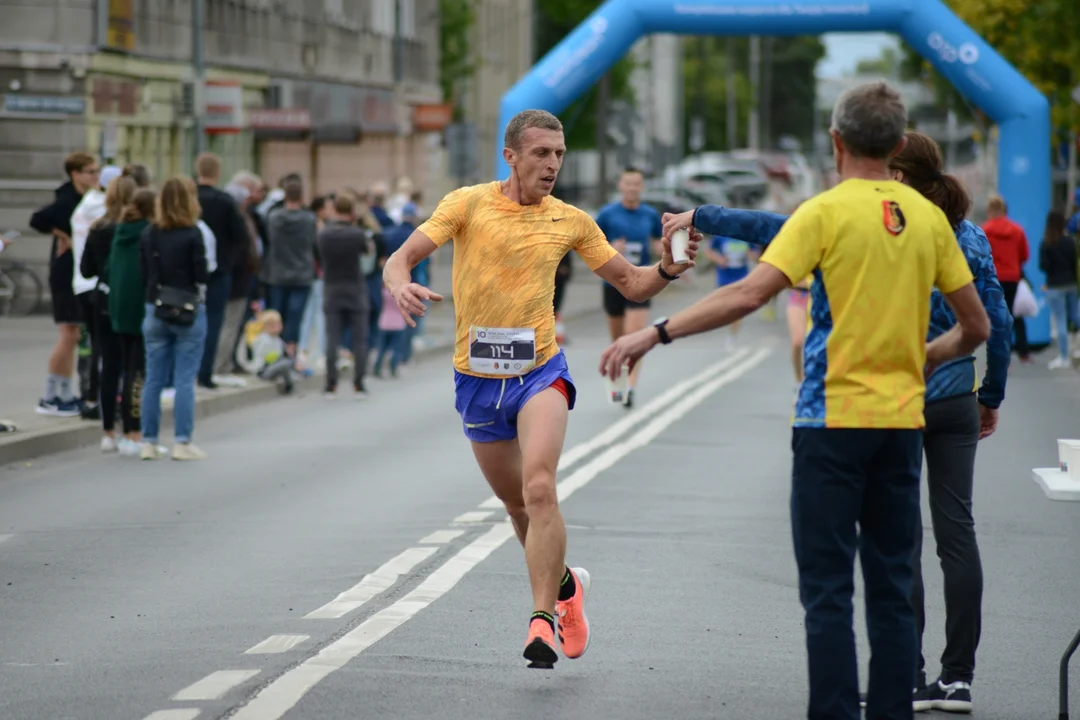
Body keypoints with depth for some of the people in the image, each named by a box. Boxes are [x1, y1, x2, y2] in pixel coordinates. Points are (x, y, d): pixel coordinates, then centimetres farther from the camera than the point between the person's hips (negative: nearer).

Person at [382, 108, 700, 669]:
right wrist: (400, 286, -33)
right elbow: (402, 257, -10)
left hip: (540, 371, -1)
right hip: (477, 378, 1)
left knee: (539, 488, -23)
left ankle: (542, 620, -23)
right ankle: (565, 583, 41)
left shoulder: (570, 221, 2)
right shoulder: (468, 204, -4)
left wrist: (668, 269, -12)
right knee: (516, 503, 14)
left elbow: (631, 284, 10)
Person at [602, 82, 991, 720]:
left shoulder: (826, 212, -9)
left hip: (834, 417, -5)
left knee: (828, 590, -2)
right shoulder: (929, 218, 6)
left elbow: (751, 293, -19)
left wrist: (656, 334, -16)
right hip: (902, 424, 5)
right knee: (893, 589, 10)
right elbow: (976, 327, 11)